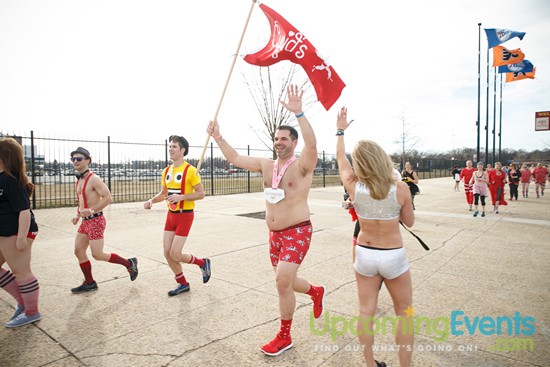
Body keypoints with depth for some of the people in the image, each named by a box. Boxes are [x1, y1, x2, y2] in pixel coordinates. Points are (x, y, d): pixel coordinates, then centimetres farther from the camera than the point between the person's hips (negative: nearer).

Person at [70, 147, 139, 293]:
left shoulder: (94, 179, -16)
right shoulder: (79, 181, 13)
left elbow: (108, 198, -22)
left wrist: (91, 210, -26)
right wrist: (78, 215, 12)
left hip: (95, 221, -9)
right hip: (85, 221, 9)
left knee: (97, 255, -6)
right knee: (78, 251, 10)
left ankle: (129, 263, 11)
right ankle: (89, 283, 23)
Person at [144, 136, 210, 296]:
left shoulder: (190, 170, -14)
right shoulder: (166, 171, 7)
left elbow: (201, 194, -13)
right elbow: (163, 193, 17)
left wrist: (181, 197, -24)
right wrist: (151, 201, -1)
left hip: (185, 216, -7)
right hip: (171, 215, 7)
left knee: (175, 255, -7)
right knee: (167, 253, 7)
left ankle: (203, 263, 20)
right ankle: (183, 284, 25)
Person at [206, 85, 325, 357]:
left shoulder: (302, 165, -13)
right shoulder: (266, 165, 5)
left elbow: (312, 145, -34)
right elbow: (235, 159, 7)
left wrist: (298, 114, -44)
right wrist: (218, 138, -4)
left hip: (298, 232, -7)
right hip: (275, 234, 7)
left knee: (282, 281, -13)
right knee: (284, 281, 17)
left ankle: (284, 337, 9)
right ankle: (316, 291, 48)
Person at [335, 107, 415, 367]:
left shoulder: (354, 186, -12)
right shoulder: (401, 189, -17)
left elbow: (340, 159, 6)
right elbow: (409, 222, -1)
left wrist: (340, 130, 20)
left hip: (364, 255, 2)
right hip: (393, 257, -2)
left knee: (366, 312, 14)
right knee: (404, 314, 17)